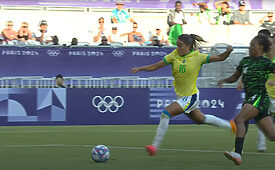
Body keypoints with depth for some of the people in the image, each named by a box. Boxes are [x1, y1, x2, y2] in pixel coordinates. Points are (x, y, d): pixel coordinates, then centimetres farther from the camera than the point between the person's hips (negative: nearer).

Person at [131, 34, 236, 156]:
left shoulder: (198, 57, -13)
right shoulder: (174, 56, -4)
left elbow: (220, 58, -5)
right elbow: (155, 66, -6)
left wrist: (228, 51, -25)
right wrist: (139, 69, -19)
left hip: (191, 96, -6)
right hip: (181, 96, 6)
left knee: (166, 113, -21)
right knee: (200, 119, 24)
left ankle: (155, 145, -18)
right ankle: (229, 125, 46)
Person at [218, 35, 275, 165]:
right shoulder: (245, 61, 17)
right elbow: (235, 77, 24)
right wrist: (224, 80, 7)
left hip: (259, 97, -7)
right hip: (249, 99, 7)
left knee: (239, 119, -27)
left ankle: (238, 153, -38)